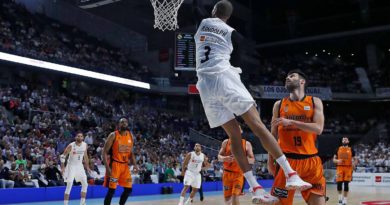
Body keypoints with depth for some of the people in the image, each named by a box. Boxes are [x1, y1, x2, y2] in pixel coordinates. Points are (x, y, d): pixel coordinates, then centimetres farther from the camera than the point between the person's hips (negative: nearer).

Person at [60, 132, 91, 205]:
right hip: (71, 166, -5)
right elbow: (63, 156, -13)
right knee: (69, 186, -11)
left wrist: (87, 167, 13)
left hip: (80, 166, 5)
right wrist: (62, 168, -20)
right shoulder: (71, 146, -18)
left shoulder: (85, 145, -3)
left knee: (85, 184, 5)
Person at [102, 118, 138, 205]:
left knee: (128, 189, 8)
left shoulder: (130, 136, 6)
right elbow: (105, 152, -11)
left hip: (125, 165, 6)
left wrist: (134, 164, 1)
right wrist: (107, 167, -21)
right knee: (111, 190, -7)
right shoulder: (113, 135, -11)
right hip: (114, 164, -6)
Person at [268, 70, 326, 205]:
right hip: (287, 160, 0)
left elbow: (318, 128, -10)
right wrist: (270, 160, 5)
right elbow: (273, 135, 11)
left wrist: (291, 122, -19)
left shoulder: (315, 102, 5)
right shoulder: (279, 105, 8)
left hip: (310, 160, 0)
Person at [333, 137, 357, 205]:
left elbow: (354, 159, 10)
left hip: (348, 168, -1)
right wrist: (337, 161, -12)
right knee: (339, 183, -6)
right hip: (340, 168, 1)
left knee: (346, 184, -2)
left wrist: (354, 164, -12)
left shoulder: (351, 150, 6)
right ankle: (340, 197, 18)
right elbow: (334, 159, 10)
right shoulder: (338, 149, 8)